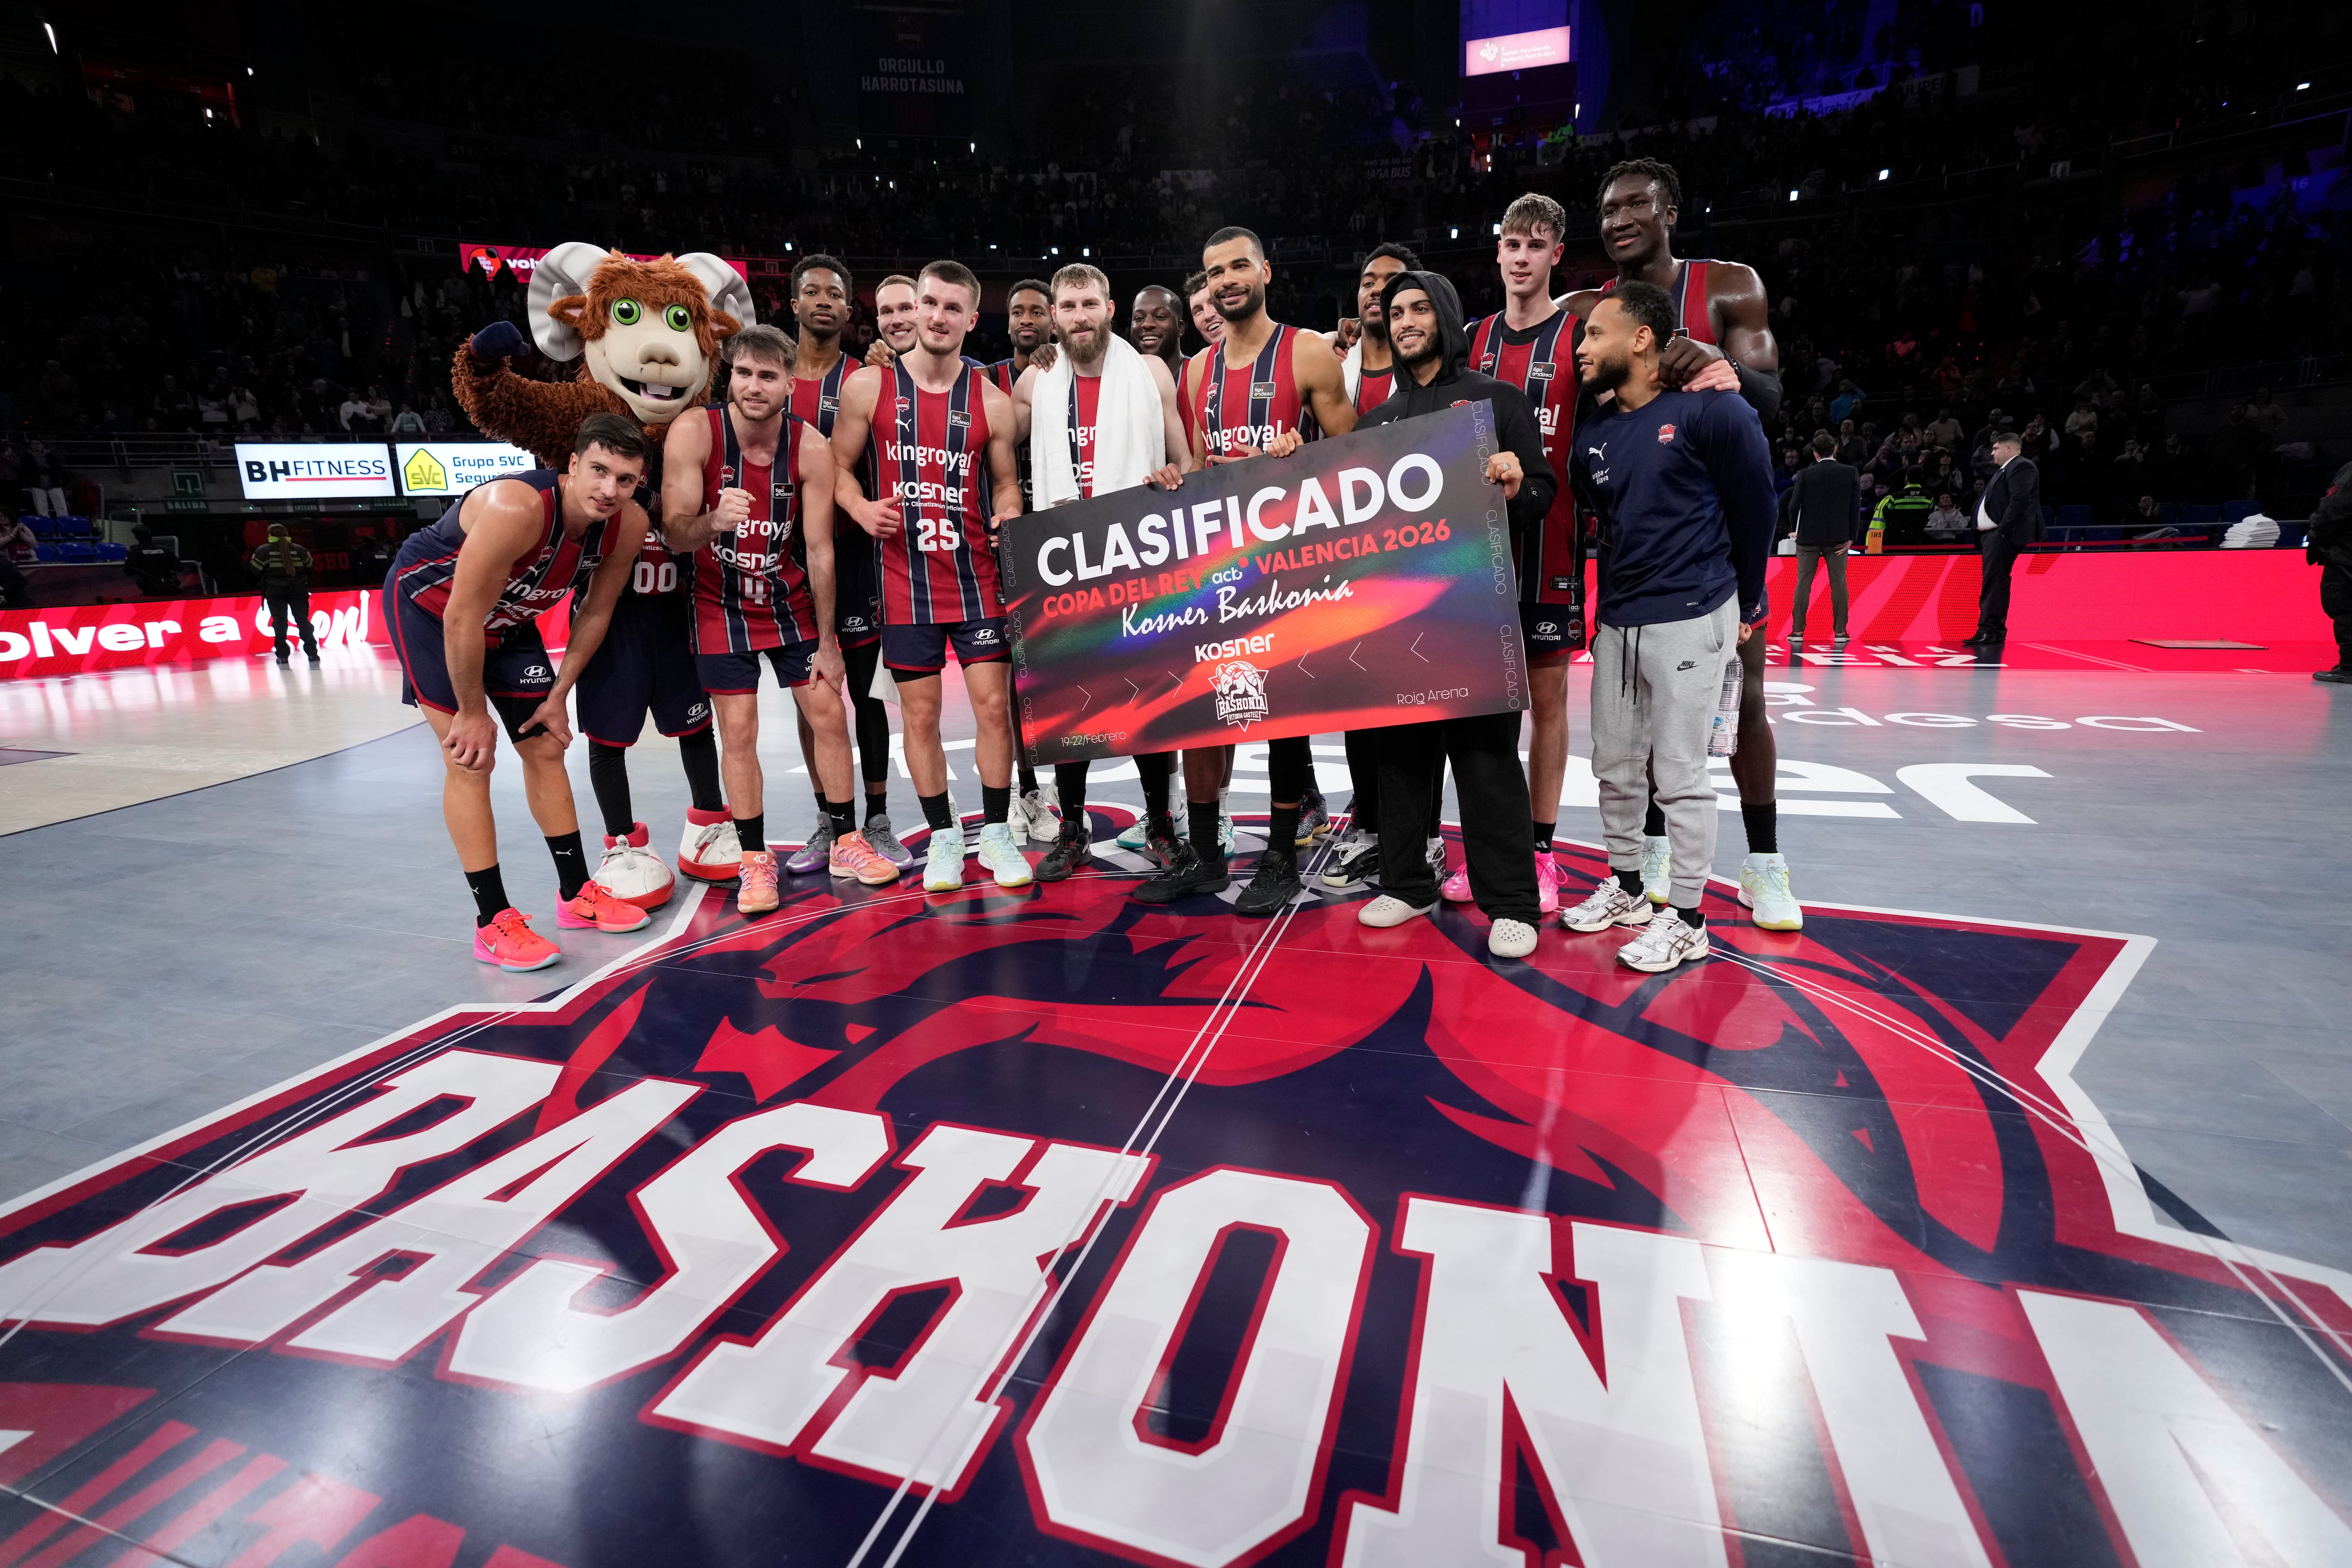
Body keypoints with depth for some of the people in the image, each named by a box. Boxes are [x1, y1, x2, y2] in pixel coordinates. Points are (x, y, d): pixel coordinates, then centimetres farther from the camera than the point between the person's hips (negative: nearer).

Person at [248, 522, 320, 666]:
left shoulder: (263, 550, 0)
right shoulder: (299, 549, 3)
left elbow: (254, 570, 0)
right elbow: (310, 565, 7)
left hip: (275, 591, -1)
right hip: (298, 589, 1)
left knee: (279, 620, 2)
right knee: (303, 619, 2)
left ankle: (282, 656, -1)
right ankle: (312, 653, -5)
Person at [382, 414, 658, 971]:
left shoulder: (628, 526, -20)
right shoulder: (516, 508, -39)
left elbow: (595, 611, -5)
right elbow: (462, 616, -31)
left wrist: (559, 695, -3)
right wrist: (472, 713, -21)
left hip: (507, 618, 7)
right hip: (428, 605, -6)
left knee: (546, 747, 7)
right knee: (471, 758, -10)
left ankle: (577, 894, 20)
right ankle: (493, 922, -2)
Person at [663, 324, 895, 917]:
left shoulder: (811, 449, -13)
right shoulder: (694, 433, -17)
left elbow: (820, 551, -10)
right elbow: (674, 534, -18)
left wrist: (826, 644, -8)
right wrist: (712, 523, -42)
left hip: (790, 601, 2)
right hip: (721, 603, -2)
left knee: (830, 714, 2)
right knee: (739, 731, -3)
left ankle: (843, 843, 16)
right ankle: (755, 860, 9)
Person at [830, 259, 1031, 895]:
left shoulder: (991, 401, 4)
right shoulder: (869, 386, 2)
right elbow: (838, 464, 9)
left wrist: (1008, 520, -9)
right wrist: (860, 508, -11)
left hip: (976, 575, 0)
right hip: (905, 577, 0)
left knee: (993, 703, -2)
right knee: (920, 712, 4)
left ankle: (995, 832, 15)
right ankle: (943, 837, 20)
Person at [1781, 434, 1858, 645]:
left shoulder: (1805, 475, -4)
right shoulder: (1851, 474, 0)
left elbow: (1793, 507, -4)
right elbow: (1855, 508, -1)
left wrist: (1797, 530, 13)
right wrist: (1850, 538, 4)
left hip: (1809, 537, -1)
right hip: (1838, 538, 1)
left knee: (1803, 584, 4)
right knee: (1839, 584, 5)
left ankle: (1798, 631, 2)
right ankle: (1840, 632, 5)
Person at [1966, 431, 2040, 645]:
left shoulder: (2021, 467, -7)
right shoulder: (2005, 470, 26)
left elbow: (2019, 501, -19)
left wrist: (2002, 531, -22)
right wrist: (1985, 536, 14)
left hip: (2004, 536, -11)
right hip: (1994, 535, 11)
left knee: (1995, 582, -15)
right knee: (1995, 582, 11)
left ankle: (1988, 631, -18)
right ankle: (1997, 631, 15)